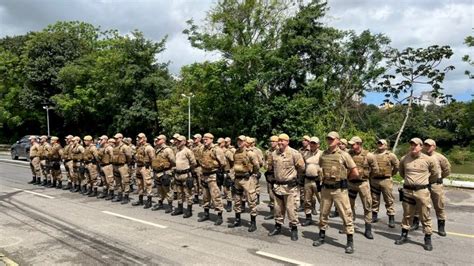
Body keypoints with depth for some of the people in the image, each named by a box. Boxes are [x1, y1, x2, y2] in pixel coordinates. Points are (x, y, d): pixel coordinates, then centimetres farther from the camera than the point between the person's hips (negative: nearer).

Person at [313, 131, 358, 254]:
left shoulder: (344, 155, -8)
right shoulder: (323, 155, 5)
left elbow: (355, 173, -6)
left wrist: (343, 177, 5)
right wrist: (324, 177, 11)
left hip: (339, 189, -4)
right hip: (325, 188, 5)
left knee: (346, 215, -1)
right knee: (323, 214, 14)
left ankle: (350, 242, 10)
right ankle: (322, 236, 29)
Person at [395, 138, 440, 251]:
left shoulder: (429, 160, -6)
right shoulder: (404, 159, 0)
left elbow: (435, 174, 10)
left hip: (422, 191, -2)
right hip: (407, 191, 2)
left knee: (425, 216, 4)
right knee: (407, 215, 13)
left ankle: (428, 239, 16)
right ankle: (404, 235, 25)